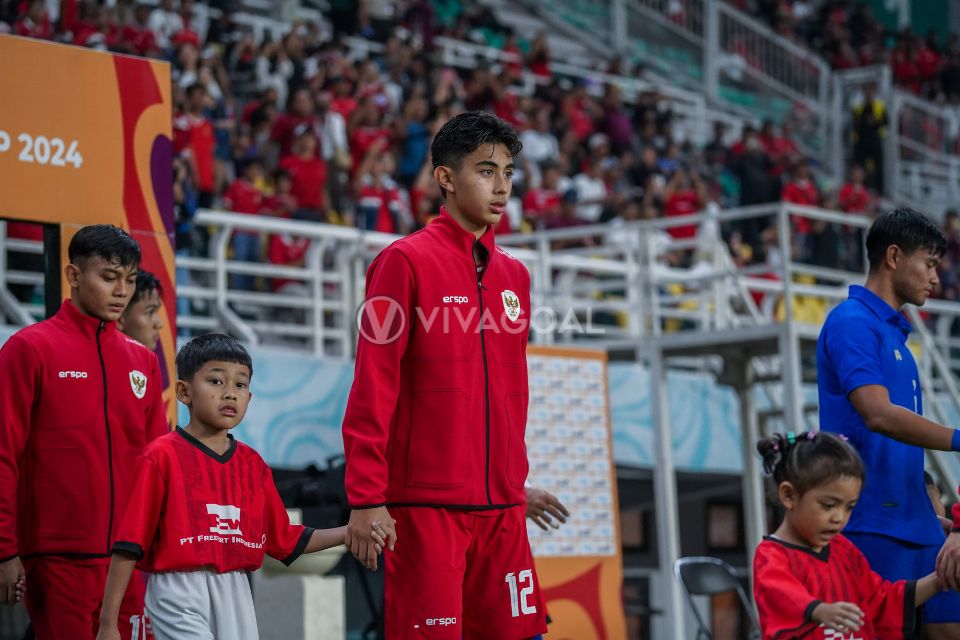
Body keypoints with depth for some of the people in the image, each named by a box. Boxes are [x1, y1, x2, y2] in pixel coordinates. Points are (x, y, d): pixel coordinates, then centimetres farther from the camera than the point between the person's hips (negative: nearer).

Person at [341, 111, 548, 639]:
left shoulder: (514, 276, 15)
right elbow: (372, 389, -9)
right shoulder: (405, 261, -5)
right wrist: (366, 498, -14)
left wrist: (515, 483, 16)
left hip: (501, 506, 6)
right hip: (426, 504, -6)